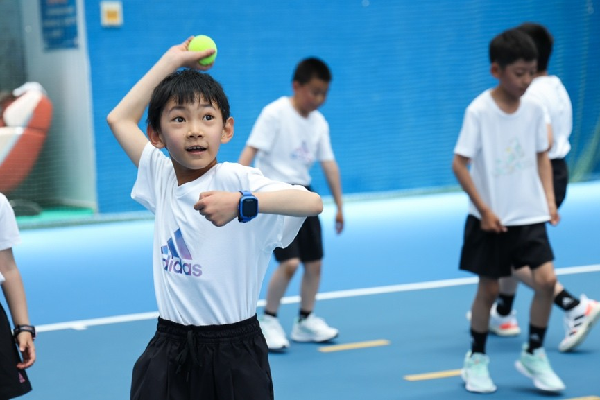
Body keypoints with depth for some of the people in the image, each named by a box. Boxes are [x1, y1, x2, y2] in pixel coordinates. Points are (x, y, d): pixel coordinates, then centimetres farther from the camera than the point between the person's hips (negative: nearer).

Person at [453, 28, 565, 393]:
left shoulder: (534, 109, -1)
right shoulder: (479, 111, -14)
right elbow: (460, 164, -13)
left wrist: (549, 199, 2)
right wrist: (484, 209, -15)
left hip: (529, 215, 3)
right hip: (491, 219, -3)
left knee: (547, 279, -10)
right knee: (488, 290, 6)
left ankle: (534, 355, 8)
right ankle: (477, 360, 25)